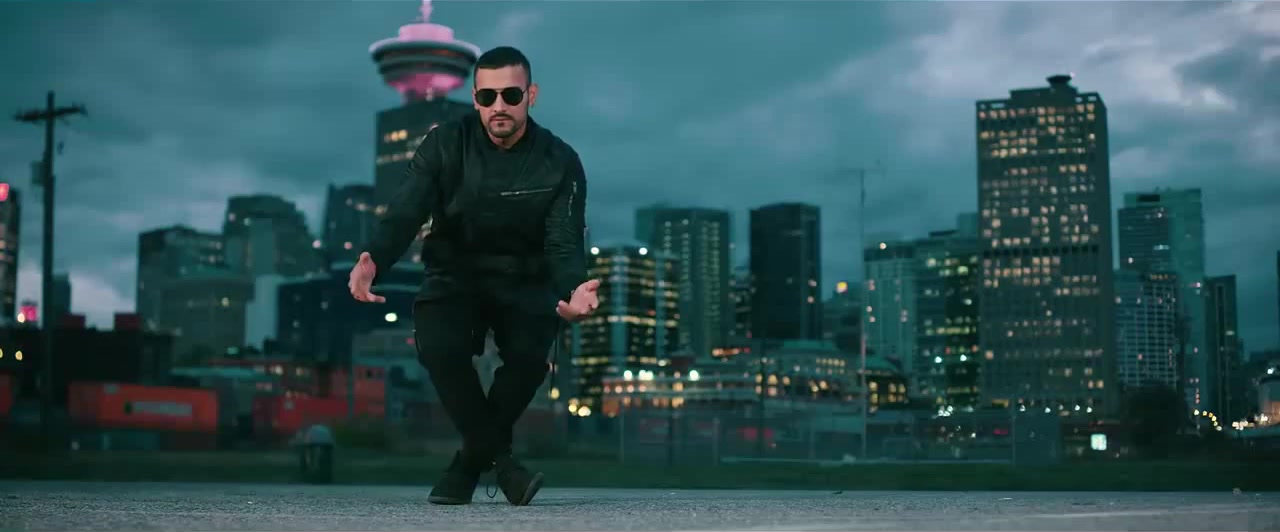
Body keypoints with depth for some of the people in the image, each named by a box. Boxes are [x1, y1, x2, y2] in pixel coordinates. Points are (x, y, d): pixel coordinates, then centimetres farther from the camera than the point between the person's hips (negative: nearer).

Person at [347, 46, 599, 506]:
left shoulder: (560, 163, -10)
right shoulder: (445, 146, -10)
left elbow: (564, 243, -18)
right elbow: (405, 213, -20)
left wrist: (573, 289, -44)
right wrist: (373, 261, -44)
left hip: (525, 282, 0)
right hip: (455, 275, 0)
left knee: (529, 355, -31)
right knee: (437, 347, -32)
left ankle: (470, 461, -7)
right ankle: (499, 459, -14)